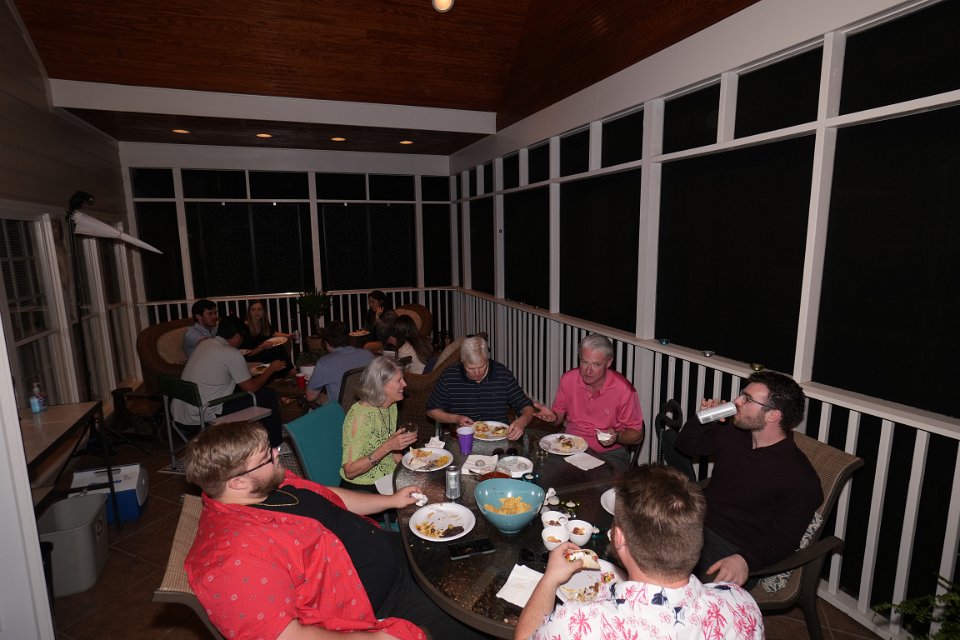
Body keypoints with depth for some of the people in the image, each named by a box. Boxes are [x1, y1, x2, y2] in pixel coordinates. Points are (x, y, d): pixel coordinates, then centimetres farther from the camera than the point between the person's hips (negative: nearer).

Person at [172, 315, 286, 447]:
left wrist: (245, 369, 27)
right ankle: (275, 445, 12)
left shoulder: (204, 344, 8)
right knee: (268, 395, -2)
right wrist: (271, 369, 5)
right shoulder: (232, 354, -16)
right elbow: (251, 388, -8)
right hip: (203, 415, -9)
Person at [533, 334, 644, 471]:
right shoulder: (568, 379, -4)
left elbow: (637, 435, -4)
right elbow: (560, 414, 12)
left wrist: (617, 436, -24)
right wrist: (552, 416, -11)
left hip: (609, 454, -3)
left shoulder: (624, 390, -15)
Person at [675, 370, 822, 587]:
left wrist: (745, 560, -31)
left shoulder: (799, 476, -9)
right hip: (697, 526, 6)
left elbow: (783, 538, -12)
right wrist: (701, 419, 4)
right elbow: (685, 446, 24)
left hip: (732, 551, -5)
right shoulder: (731, 437, 10)